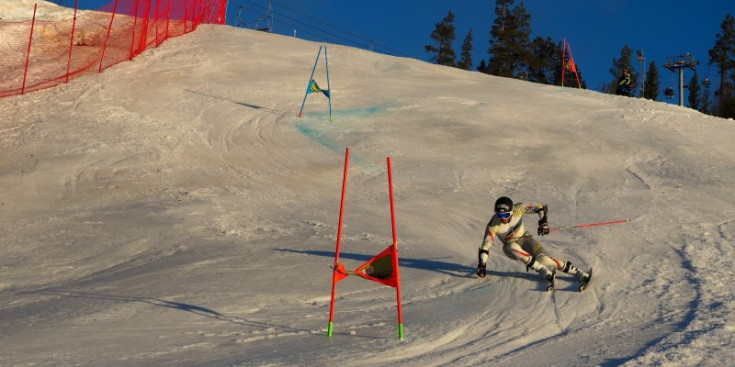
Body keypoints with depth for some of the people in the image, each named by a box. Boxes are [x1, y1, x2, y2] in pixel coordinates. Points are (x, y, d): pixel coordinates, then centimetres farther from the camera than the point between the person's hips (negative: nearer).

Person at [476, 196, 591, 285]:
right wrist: (481, 266, -29)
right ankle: (543, 271, -32)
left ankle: (578, 273, -23)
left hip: (525, 239, 0)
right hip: (510, 245, 0)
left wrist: (543, 221, -30)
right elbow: (485, 246, -21)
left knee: (543, 259, -27)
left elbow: (541, 208, -14)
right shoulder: (493, 225, -26)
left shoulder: (518, 210, -23)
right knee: (512, 247, -38)